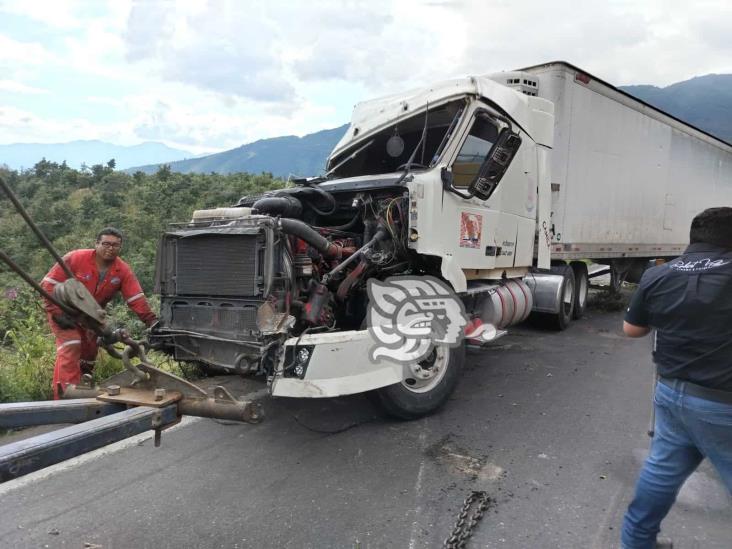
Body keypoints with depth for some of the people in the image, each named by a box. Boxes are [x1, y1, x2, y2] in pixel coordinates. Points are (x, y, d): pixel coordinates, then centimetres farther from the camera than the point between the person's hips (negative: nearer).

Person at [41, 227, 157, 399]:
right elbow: (49, 284, -20)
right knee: (71, 346, -22)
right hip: (63, 312, -5)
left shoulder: (123, 271, -14)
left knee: (89, 354, 13)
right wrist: (57, 314, -25)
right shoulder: (75, 259, -24)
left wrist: (152, 321, -28)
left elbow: (137, 299, -18)